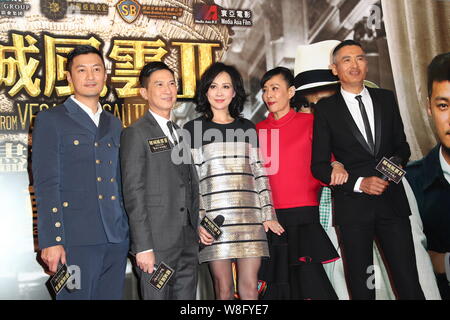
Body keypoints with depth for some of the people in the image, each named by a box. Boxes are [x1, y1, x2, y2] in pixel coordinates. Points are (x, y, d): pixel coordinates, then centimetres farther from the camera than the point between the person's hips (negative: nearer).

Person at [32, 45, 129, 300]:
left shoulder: (114, 124, 18)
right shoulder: (51, 120, 1)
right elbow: (46, 184, -6)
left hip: (116, 238, 5)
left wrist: (130, 231, 13)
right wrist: (51, 240, -13)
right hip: (77, 239, -5)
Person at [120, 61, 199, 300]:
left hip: (188, 242, 7)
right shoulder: (136, 133, -5)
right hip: (156, 243, -6)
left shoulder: (181, 133, 17)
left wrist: (198, 229, 11)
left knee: (187, 296, 11)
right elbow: (133, 193, -11)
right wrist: (143, 247, -15)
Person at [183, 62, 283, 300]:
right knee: (223, 286, 0)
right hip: (215, 216, -2)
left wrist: (268, 215, 9)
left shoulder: (247, 128, 16)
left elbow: (259, 172, 16)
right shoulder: (193, 129, 6)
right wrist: (197, 221, -7)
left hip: (250, 216, 3)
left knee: (250, 285, -1)